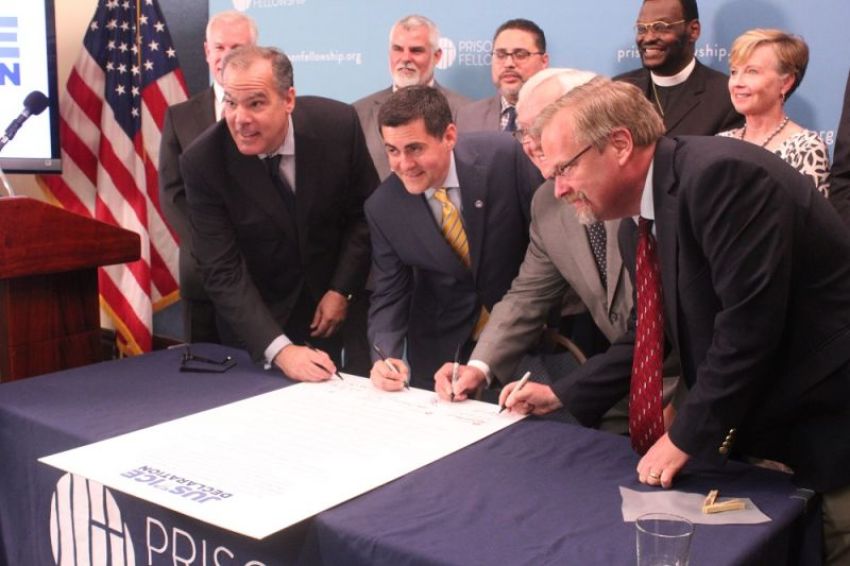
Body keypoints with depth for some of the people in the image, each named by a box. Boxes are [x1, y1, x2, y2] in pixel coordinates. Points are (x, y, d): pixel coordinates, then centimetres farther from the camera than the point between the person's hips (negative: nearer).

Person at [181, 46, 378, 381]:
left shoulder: (338, 124, -20)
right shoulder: (203, 163, -24)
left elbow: (366, 211, -4)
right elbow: (223, 273, -24)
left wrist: (343, 289, -11)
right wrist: (280, 350, -35)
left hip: (332, 301, 1)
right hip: (259, 316, -1)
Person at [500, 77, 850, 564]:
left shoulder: (722, 175, -25)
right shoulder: (639, 224, 3)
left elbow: (749, 320, -28)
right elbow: (653, 333, 13)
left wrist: (688, 436, -20)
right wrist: (563, 395, 10)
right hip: (756, 420, 8)